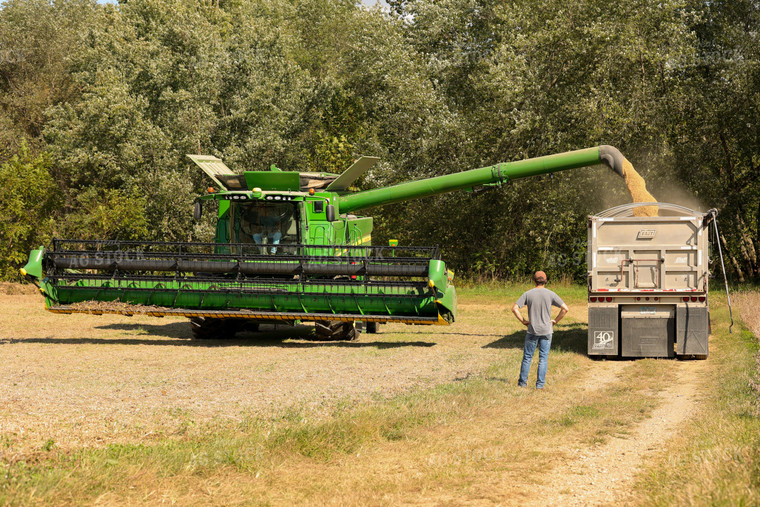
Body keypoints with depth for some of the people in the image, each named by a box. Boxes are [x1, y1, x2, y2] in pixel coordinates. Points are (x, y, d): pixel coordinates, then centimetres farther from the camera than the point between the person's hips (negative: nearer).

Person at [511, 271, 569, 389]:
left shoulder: (528, 294, -3)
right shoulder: (550, 294, -4)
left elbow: (514, 308, -7)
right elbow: (565, 309, -7)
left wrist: (523, 320, 1)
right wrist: (555, 320, 2)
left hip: (532, 331, 0)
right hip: (546, 331, 0)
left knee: (527, 357, 10)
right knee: (543, 358, 6)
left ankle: (523, 382, 13)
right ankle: (540, 384, 5)